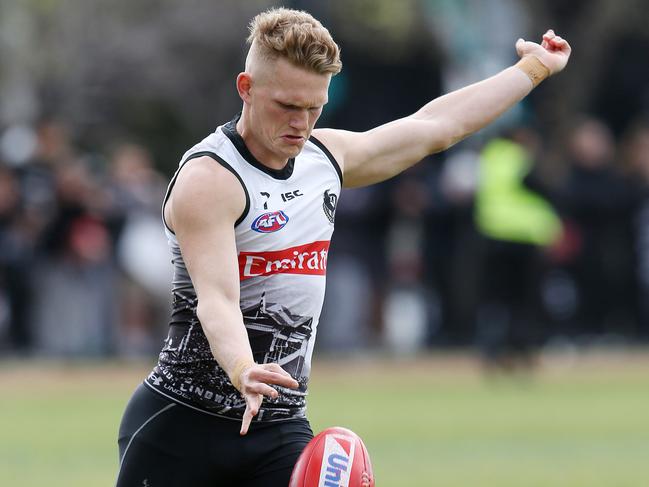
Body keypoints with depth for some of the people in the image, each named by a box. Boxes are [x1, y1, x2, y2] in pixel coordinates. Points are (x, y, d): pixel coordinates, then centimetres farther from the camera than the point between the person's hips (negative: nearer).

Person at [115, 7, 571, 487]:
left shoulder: (325, 156, 10)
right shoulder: (209, 177, -15)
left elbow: (435, 126, 24)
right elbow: (216, 298, -27)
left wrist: (535, 68, 33)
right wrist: (243, 372, -47)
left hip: (281, 431, 6)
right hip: (180, 425, -6)